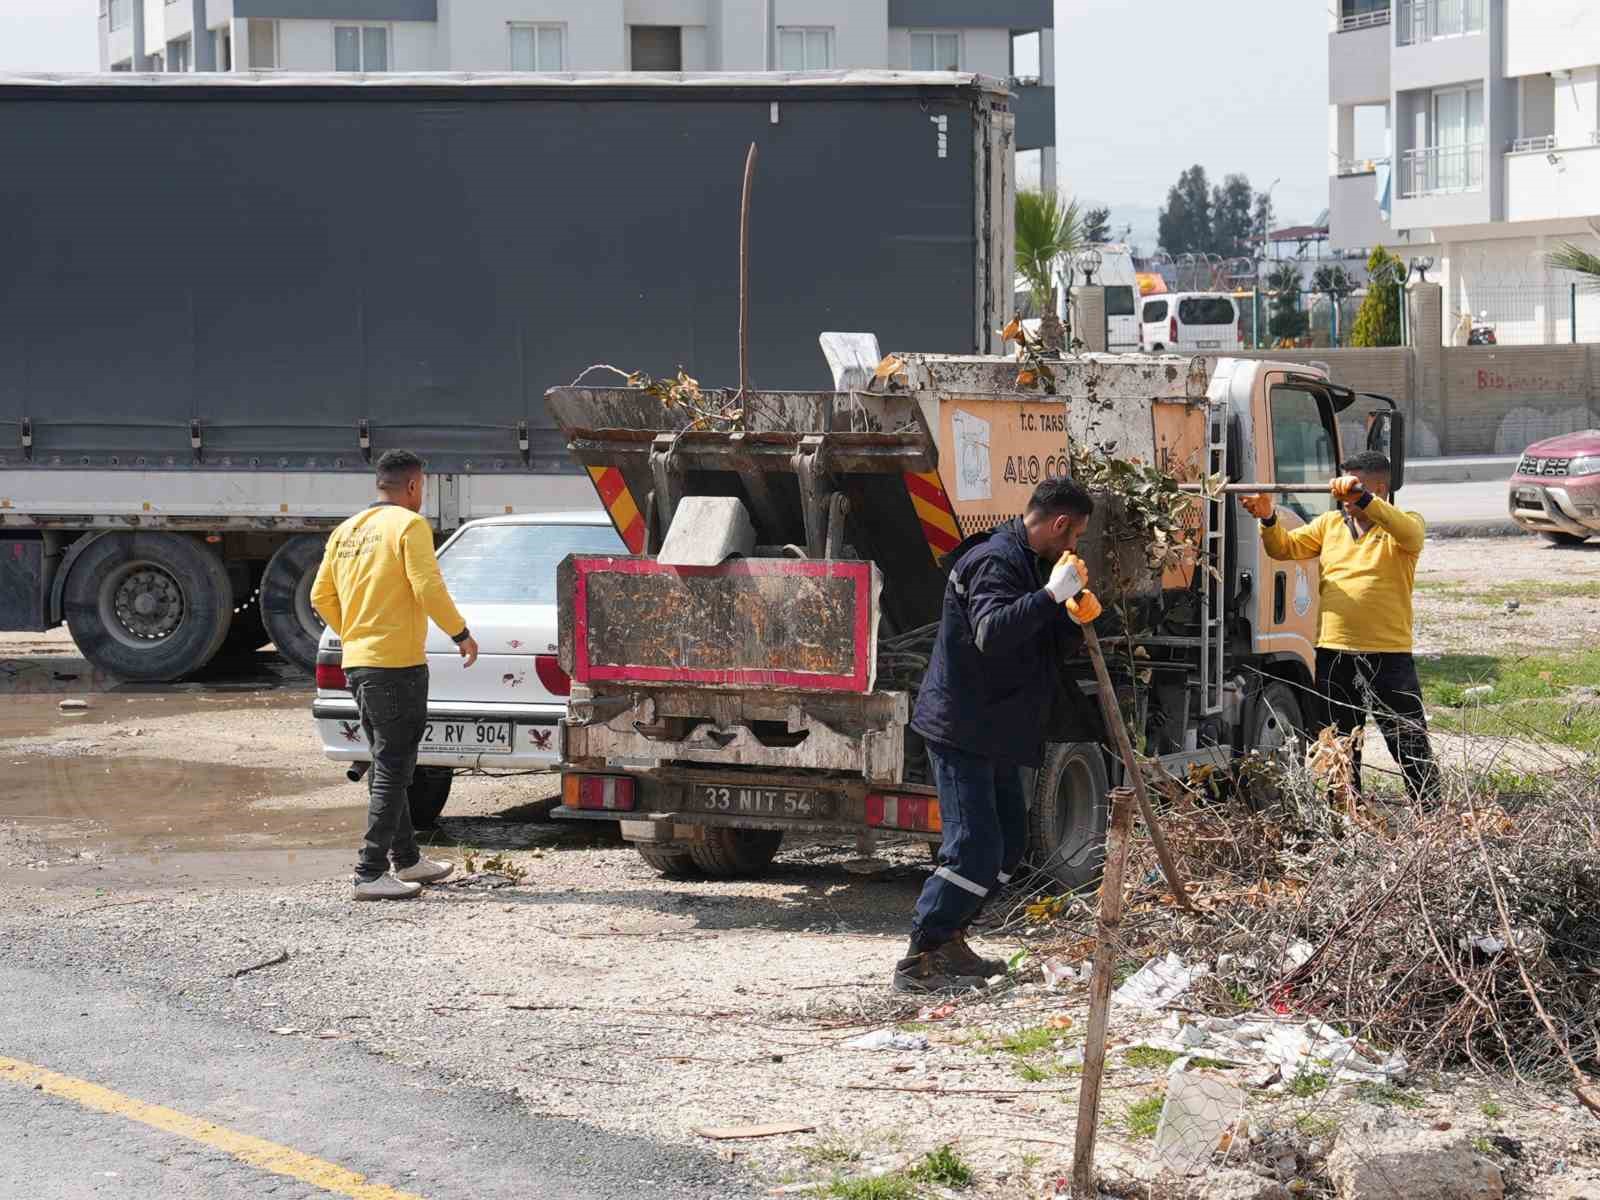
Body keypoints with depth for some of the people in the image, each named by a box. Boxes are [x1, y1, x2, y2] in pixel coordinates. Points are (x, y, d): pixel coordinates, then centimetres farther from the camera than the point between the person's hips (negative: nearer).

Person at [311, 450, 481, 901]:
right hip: (397, 664, -8)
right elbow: (428, 588, -18)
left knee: (388, 766, 18)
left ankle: (407, 859, 28)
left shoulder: (347, 531, 13)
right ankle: (370, 874, -9)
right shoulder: (408, 525, -10)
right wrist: (462, 634, -7)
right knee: (392, 769, -6)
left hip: (358, 663, 8)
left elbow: (321, 596, 15)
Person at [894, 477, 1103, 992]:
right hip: (962, 731, -11)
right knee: (974, 849, -13)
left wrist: (1074, 618, 3)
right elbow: (991, 632, -32)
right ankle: (921, 959, -9)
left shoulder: (1021, 562, 18)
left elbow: (1042, 652, 21)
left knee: (1007, 842, 15)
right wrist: (1053, 594, -30)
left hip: (994, 733, 11)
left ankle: (948, 943, 22)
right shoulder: (996, 560, -15)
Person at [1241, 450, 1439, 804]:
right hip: (1333, 655, 5)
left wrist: (1362, 498, -36)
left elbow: (1408, 532, -25)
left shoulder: (1404, 524, -1)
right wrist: (1268, 519, -12)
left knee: (1411, 745, -3)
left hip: (1388, 655, -5)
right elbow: (1285, 548, 7)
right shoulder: (1330, 524, 13)